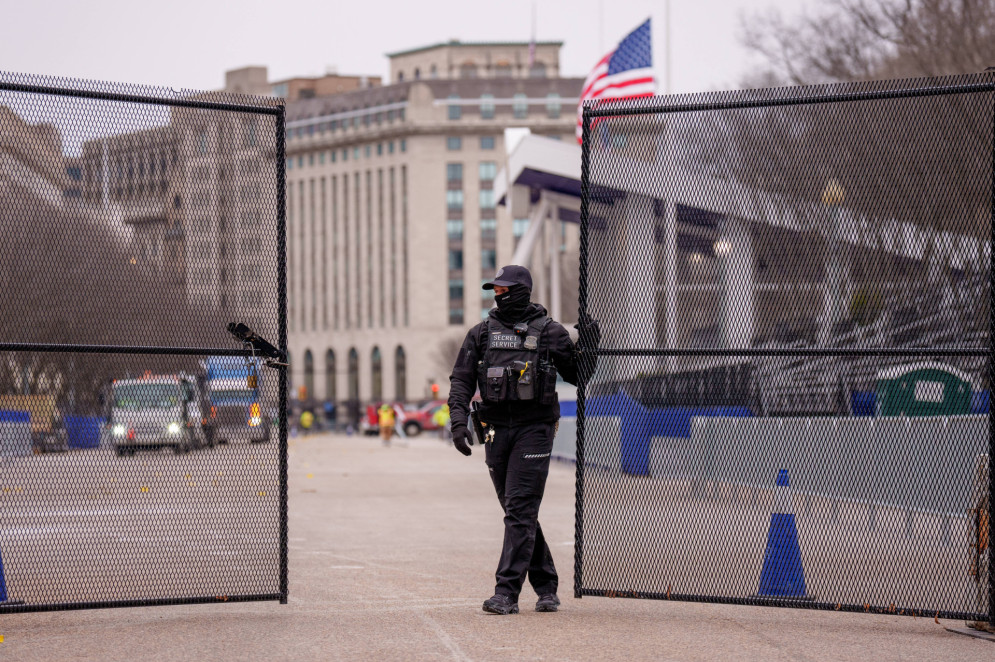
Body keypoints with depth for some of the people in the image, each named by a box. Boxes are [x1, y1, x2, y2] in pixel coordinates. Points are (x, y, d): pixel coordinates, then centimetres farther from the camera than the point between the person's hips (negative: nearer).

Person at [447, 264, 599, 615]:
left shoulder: (549, 332, 3)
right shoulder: (482, 333, 10)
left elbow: (576, 375, 13)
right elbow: (461, 380, 8)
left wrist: (589, 348, -4)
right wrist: (459, 421, -5)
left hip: (534, 428, -4)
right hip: (496, 429, 4)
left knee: (521, 511, -11)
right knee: (517, 511, 10)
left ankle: (507, 592, -14)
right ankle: (546, 586, 22)